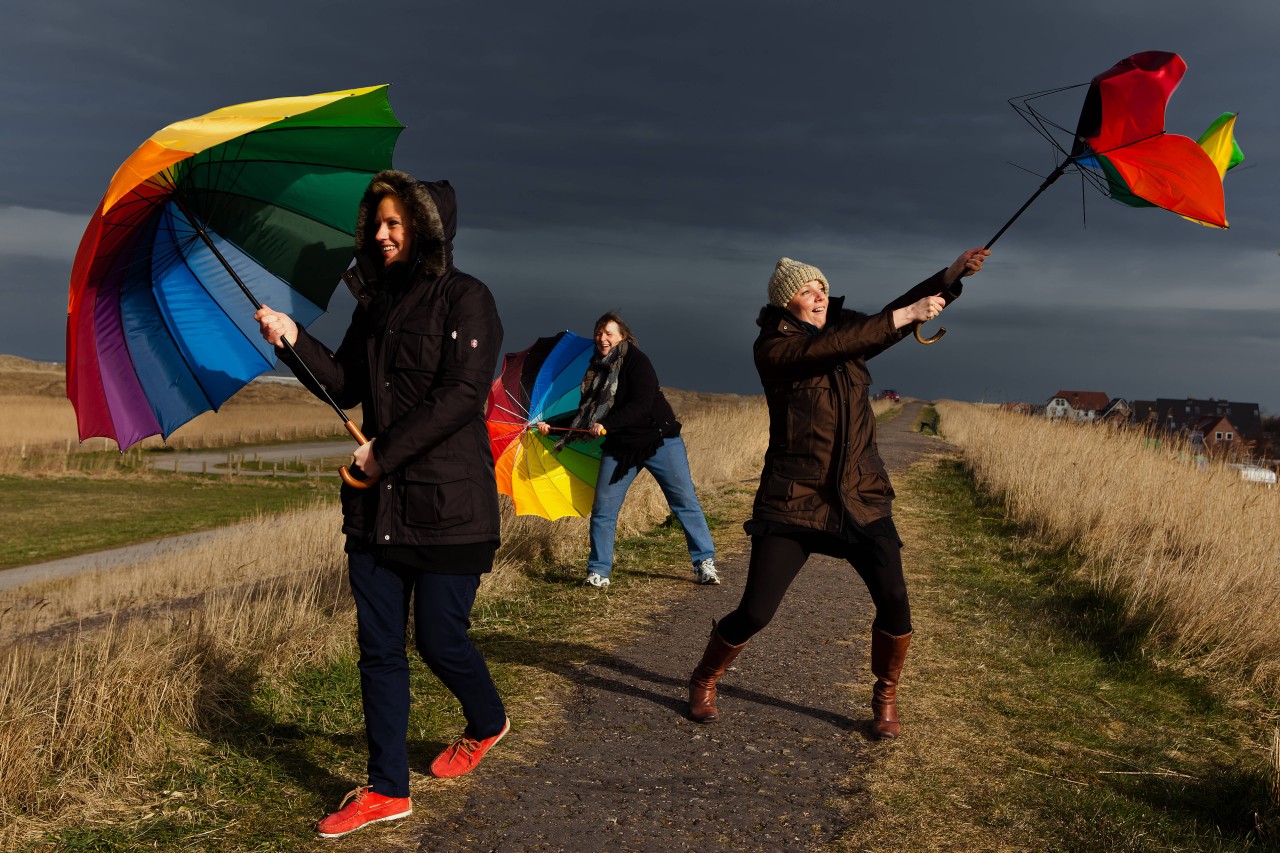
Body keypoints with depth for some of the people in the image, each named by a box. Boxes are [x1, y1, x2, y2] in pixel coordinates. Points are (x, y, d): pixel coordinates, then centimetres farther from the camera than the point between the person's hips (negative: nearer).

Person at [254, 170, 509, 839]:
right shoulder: (375, 302, 14)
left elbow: (460, 396, -17)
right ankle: (387, 789, 18)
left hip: (446, 505, -6)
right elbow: (346, 386, 12)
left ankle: (488, 724, 34)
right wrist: (296, 342, -4)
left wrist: (385, 450, -16)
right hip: (377, 505, 7)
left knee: (439, 640, 2)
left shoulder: (466, 300, -7)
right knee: (379, 648, 7)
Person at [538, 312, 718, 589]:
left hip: (659, 441, -5)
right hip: (619, 447, 5)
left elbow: (641, 405, -21)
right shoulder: (596, 371, 9)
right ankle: (598, 572, 9)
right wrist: (551, 427, 6)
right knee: (602, 509, -1)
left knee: (686, 503, -4)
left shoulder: (637, 361, -10)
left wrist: (606, 425, -28)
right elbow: (584, 414, 15)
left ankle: (705, 564, 5)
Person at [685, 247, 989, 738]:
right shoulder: (773, 348, -7)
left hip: (861, 497, 4)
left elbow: (897, 316, 1)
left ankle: (885, 700, 17)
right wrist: (905, 315, -24)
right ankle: (703, 682, 25)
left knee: (894, 601, -9)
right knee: (755, 612, -4)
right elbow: (826, 348, -23)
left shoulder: (847, 328, 10)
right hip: (793, 500, -4)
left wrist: (954, 274, -15)